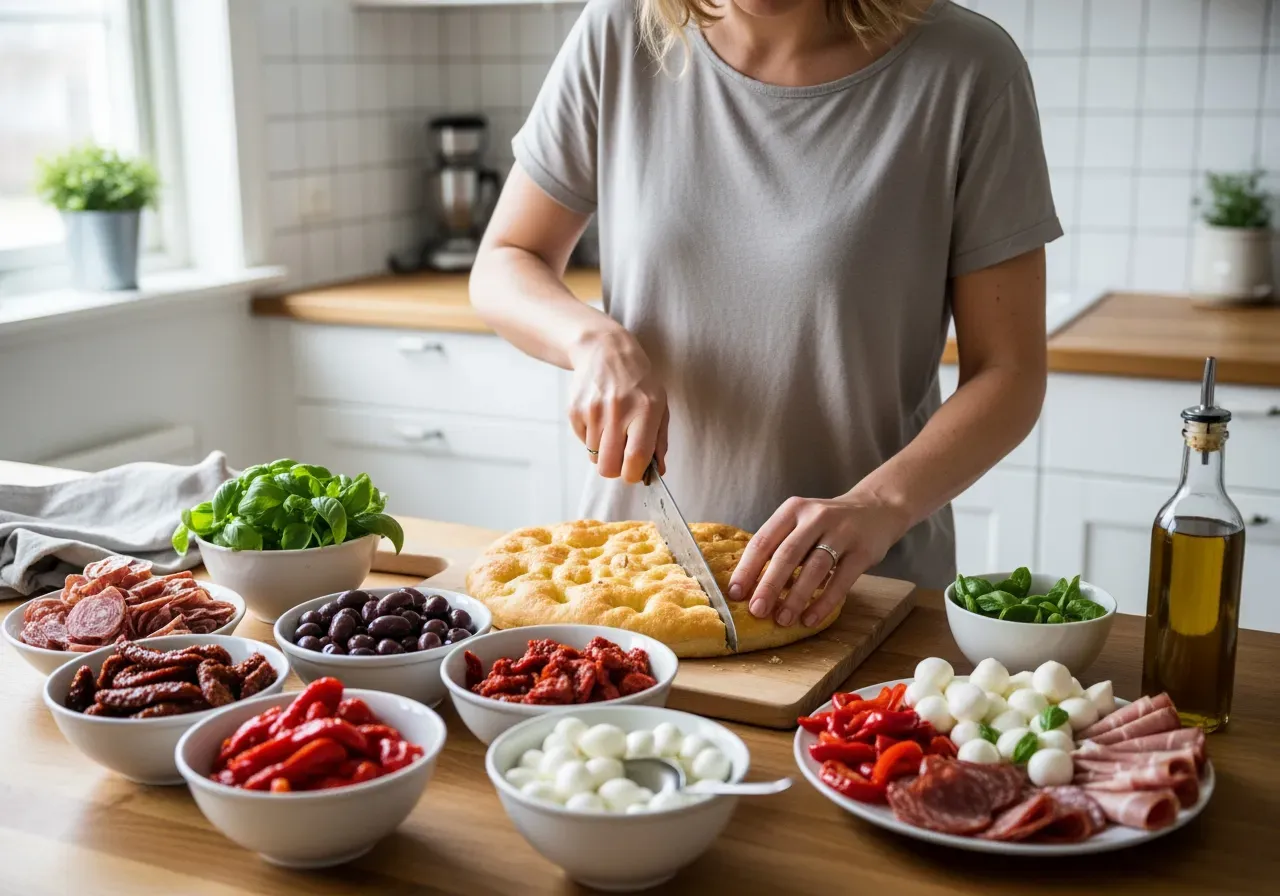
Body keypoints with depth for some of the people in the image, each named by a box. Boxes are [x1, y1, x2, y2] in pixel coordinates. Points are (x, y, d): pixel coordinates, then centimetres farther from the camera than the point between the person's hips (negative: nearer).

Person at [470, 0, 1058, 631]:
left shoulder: (965, 71, -10)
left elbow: (1009, 371, -8)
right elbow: (501, 267, 7)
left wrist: (877, 506, -24)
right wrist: (595, 338, -14)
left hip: (866, 584, -1)